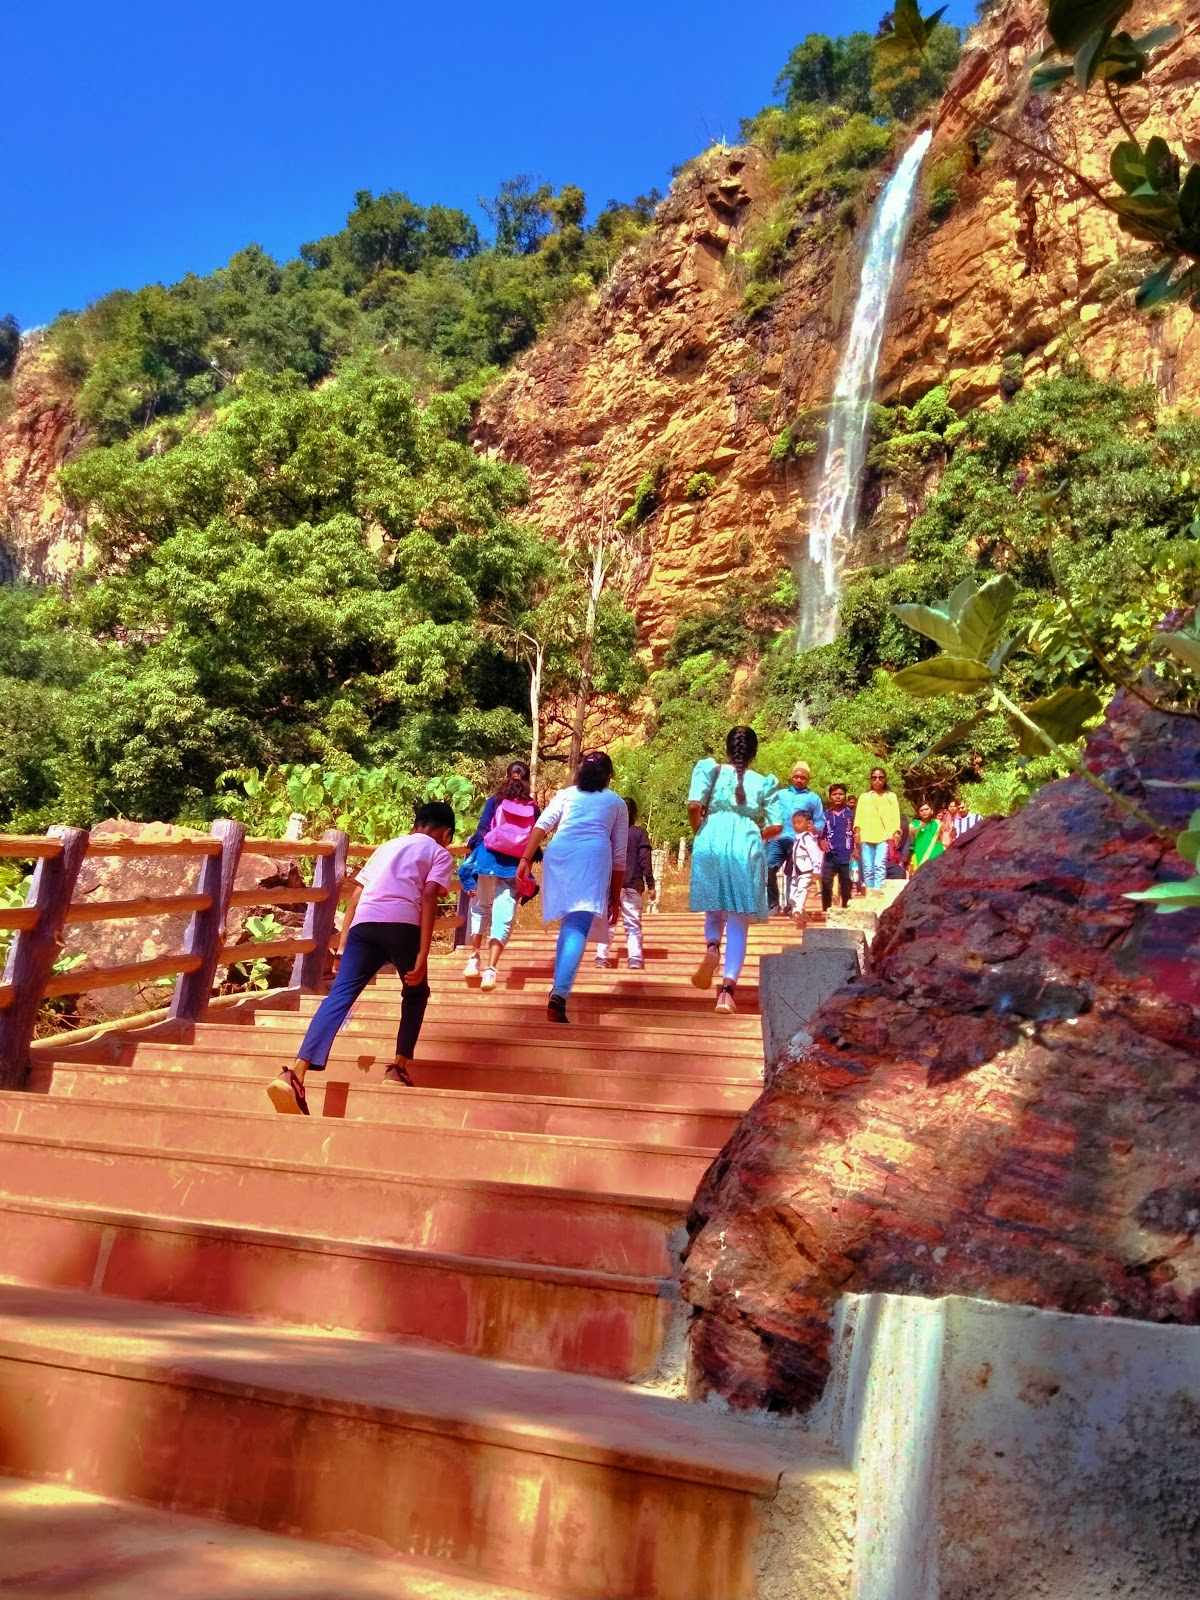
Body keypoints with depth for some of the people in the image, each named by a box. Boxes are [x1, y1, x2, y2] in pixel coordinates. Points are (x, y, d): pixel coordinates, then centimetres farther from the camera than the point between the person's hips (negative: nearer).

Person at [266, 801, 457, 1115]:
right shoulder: (440, 854, 19)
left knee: (339, 996, -7)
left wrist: (342, 947, 24)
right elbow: (428, 897, 0)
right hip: (402, 924, -3)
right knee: (415, 994, 22)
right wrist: (422, 955, -6)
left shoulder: (387, 846, 34)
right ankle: (398, 1068, 18)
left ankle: (295, 1074, -23)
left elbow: (356, 896, 25)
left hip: (364, 923, 4)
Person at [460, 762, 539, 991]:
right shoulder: (533, 807, 9)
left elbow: (482, 831, -4)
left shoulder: (495, 800, 4)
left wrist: (472, 850, 3)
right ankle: (490, 969, -11)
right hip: (514, 867, 0)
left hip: (489, 860, 0)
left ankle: (474, 959, 17)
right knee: (502, 917, -2)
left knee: (480, 909, 19)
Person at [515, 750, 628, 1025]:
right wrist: (616, 897, 26)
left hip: (559, 854, 2)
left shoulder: (566, 794, 28)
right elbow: (619, 855, 22)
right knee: (578, 928, -13)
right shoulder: (617, 803, 28)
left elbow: (542, 824, 9)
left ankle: (559, 990, 26)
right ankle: (558, 995, -31)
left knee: (568, 924, 22)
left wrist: (525, 860, 2)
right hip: (594, 856, -2)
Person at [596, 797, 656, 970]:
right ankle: (635, 959, -11)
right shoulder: (640, 833, 0)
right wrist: (651, 885, -2)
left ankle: (602, 958, 3)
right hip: (632, 885, -2)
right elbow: (645, 860, -5)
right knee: (633, 924, 1)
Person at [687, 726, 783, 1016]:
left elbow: (694, 804, -4)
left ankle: (712, 947, -13)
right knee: (738, 923, 2)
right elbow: (776, 826, 5)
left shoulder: (711, 770, 11)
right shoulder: (763, 782, 13)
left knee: (714, 908, 19)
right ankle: (727, 989, -10)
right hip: (747, 848, 0)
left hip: (711, 843, 0)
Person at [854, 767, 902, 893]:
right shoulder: (863, 797, 22)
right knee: (868, 869, -4)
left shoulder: (891, 796, 20)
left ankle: (877, 892, -27)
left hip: (884, 836, -2)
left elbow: (895, 816, 10)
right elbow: (859, 816, 11)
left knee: (880, 865, -19)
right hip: (866, 837, 2)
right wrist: (857, 831, -5)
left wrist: (896, 832, -5)